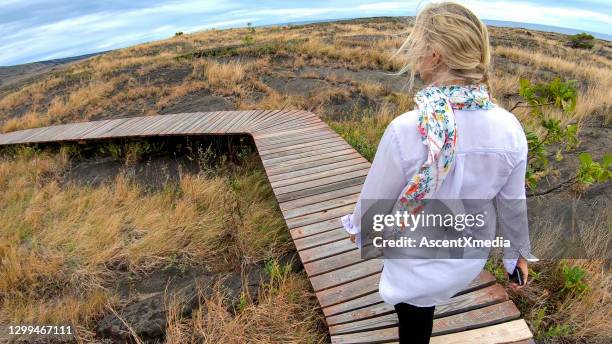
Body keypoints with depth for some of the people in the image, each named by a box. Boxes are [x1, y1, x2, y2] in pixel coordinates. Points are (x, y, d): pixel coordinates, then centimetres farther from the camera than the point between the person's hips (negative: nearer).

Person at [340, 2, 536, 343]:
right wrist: (518, 252, 15)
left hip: (417, 262, -3)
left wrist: (357, 226, 5)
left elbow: (376, 199, -18)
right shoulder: (510, 130, -19)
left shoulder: (406, 130, -34)